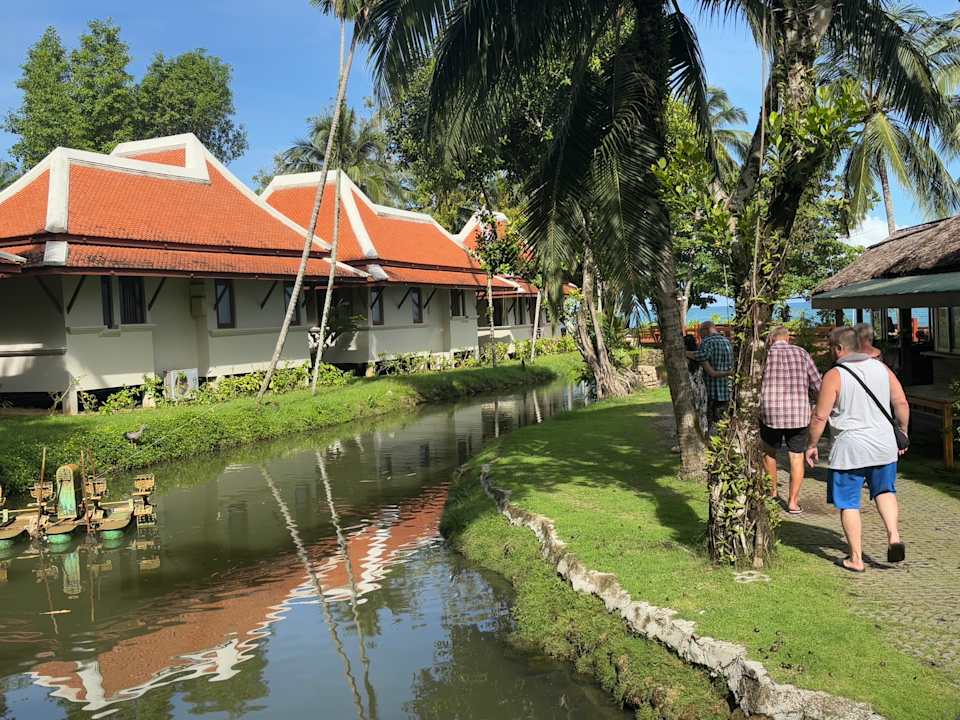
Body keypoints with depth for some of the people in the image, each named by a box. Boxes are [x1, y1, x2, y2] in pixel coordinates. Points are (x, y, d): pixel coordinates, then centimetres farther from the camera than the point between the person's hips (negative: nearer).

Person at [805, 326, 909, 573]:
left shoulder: (834, 375, -12)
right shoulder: (882, 368, 3)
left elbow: (820, 416, -11)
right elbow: (902, 404, 5)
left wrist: (812, 445, 1)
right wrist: (903, 433, 18)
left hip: (850, 450, -5)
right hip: (884, 445, 5)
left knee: (848, 503, 7)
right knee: (884, 490, 24)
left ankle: (856, 559, 11)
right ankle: (894, 536, 5)